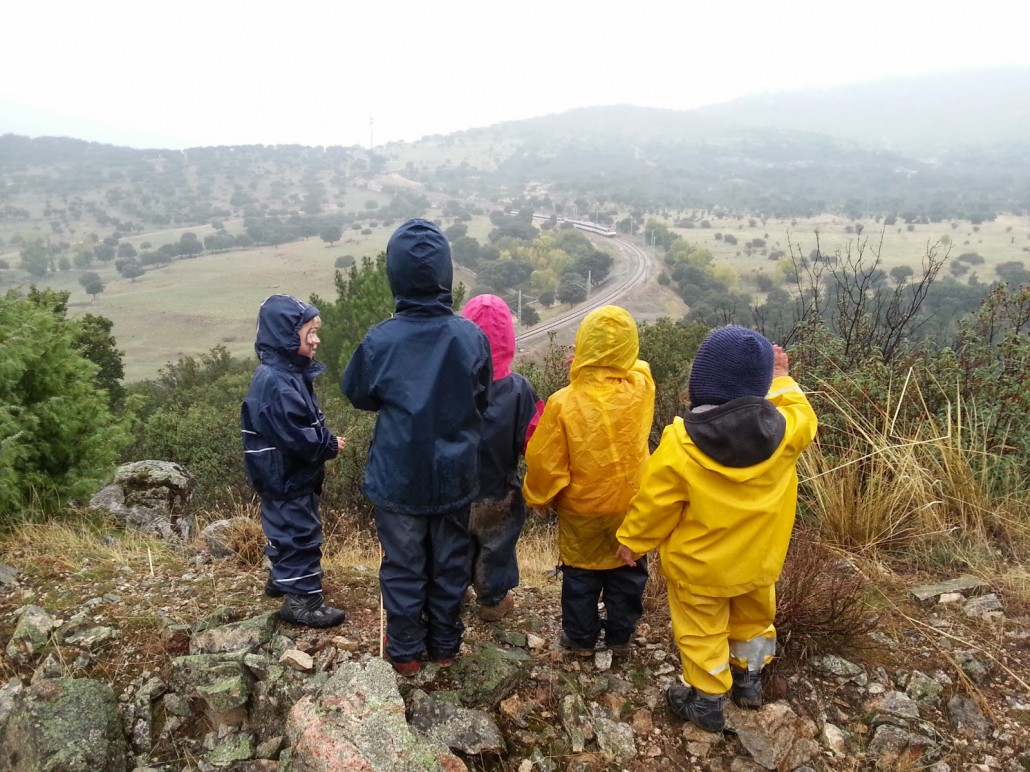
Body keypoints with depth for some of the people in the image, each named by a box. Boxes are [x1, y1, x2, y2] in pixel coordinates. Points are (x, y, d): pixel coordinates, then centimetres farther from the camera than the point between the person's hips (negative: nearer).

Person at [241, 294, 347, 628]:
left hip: (288, 476, 10)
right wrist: (330, 446, -15)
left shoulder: (287, 373, 8)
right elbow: (295, 435, -28)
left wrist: (326, 440, 1)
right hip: (287, 478, -10)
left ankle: (281, 578, 42)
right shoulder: (276, 381, -25)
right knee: (301, 534, -1)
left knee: (286, 529, 24)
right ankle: (302, 599, 10)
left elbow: (307, 422, 14)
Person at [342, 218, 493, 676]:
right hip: (454, 477, 2)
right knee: (450, 564, 19)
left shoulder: (380, 340, -19)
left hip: (398, 478, -1)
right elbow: (482, 402, -1)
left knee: (402, 566, 16)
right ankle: (445, 644, 36)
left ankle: (406, 651, 31)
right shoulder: (471, 337, -15)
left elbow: (358, 395, -1)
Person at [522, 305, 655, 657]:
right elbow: (634, 366, 8)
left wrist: (538, 497, 0)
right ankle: (620, 636, 38)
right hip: (631, 506, 2)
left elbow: (544, 463, -16)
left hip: (581, 510, -2)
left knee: (581, 576, 19)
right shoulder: (642, 387, -19)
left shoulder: (563, 403, -25)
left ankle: (580, 638, 36)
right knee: (627, 573, 22)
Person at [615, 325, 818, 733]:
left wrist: (631, 539, -1)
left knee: (702, 634, 18)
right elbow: (805, 417, 5)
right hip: (758, 560, 4)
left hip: (699, 567, -4)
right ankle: (748, 681, 51)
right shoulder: (783, 430, -21)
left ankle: (707, 703, 36)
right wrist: (783, 382, 14)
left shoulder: (681, 443, -29)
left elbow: (654, 503, -17)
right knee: (753, 619, 29)